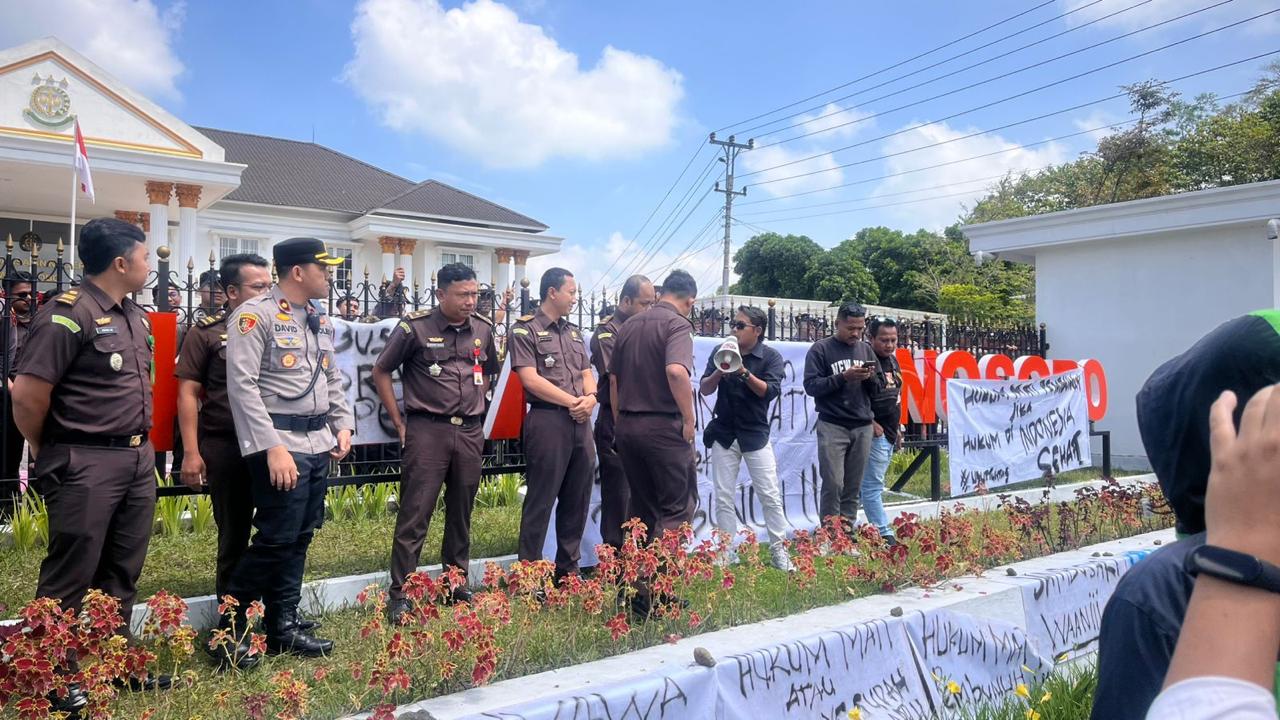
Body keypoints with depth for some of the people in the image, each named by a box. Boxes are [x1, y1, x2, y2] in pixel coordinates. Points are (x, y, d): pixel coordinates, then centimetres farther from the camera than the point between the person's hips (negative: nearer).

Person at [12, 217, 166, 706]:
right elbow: (28, 394, -16)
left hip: (138, 459, 8)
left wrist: (142, 446, 17)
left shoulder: (135, 316, 12)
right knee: (69, 578, 4)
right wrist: (47, 453, -2)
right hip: (85, 465, -8)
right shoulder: (67, 314, -15)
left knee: (121, 573, 16)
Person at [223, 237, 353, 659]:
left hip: (319, 443, 8)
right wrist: (273, 447, -20)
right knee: (277, 539, -6)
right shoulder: (256, 315, -8)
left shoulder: (322, 323, 15)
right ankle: (226, 624, 13)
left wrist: (343, 425, 9)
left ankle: (282, 627, 23)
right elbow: (241, 385, -15)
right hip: (280, 441, -7)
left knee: (299, 538, 12)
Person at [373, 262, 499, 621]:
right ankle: (399, 594, 5)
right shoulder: (415, 326, -6)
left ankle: (457, 584, 25)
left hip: (470, 432, 5)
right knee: (415, 514, -4)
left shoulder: (483, 328, 7)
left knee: (461, 512, 12)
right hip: (428, 430, -4)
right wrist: (399, 422, -1)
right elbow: (381, 372, 1)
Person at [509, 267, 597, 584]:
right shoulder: (525, 330, -3)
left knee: (577, 499, 11)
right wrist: (573, 402, -10)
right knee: (540, 501, -2)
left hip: (580, 422, 7)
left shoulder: (574, 332, 19)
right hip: (547, 420, -7)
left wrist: (590, 397, -5)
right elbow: (531, 379, -12)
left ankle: (568, 568, 24)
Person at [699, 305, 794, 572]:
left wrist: (743, 372, -28)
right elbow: (705, 389, -3)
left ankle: (779, 550, 13)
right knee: (724, 498, 5)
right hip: (723, 434, 2)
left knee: (771, 496, 2)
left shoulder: (771, 357, -5)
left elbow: (770, 391, -17)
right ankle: (727, 552, 15)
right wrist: (720, 371, -22)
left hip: (755, 435, -2)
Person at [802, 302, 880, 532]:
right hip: (832, 426, -4)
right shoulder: (821, 349, -1)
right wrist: (843, 377, -16)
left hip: (862, 427, 4)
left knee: (853, 486, 5)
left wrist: (870, 378, -6)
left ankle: (848, 529, 13)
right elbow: (811, 385, -8)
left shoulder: (866, 349, 14)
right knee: (833, 484, -8)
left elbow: (876, 389, 16)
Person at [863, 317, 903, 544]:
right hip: (874, 433, -9)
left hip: (889, 433, 9)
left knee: (875, 484, 14)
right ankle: (884, 533, -4)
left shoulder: (892, 360, 14)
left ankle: (875, 528, 20)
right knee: (873, 485, -5)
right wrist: (871, 423, -19)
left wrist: (897, 428, 22)